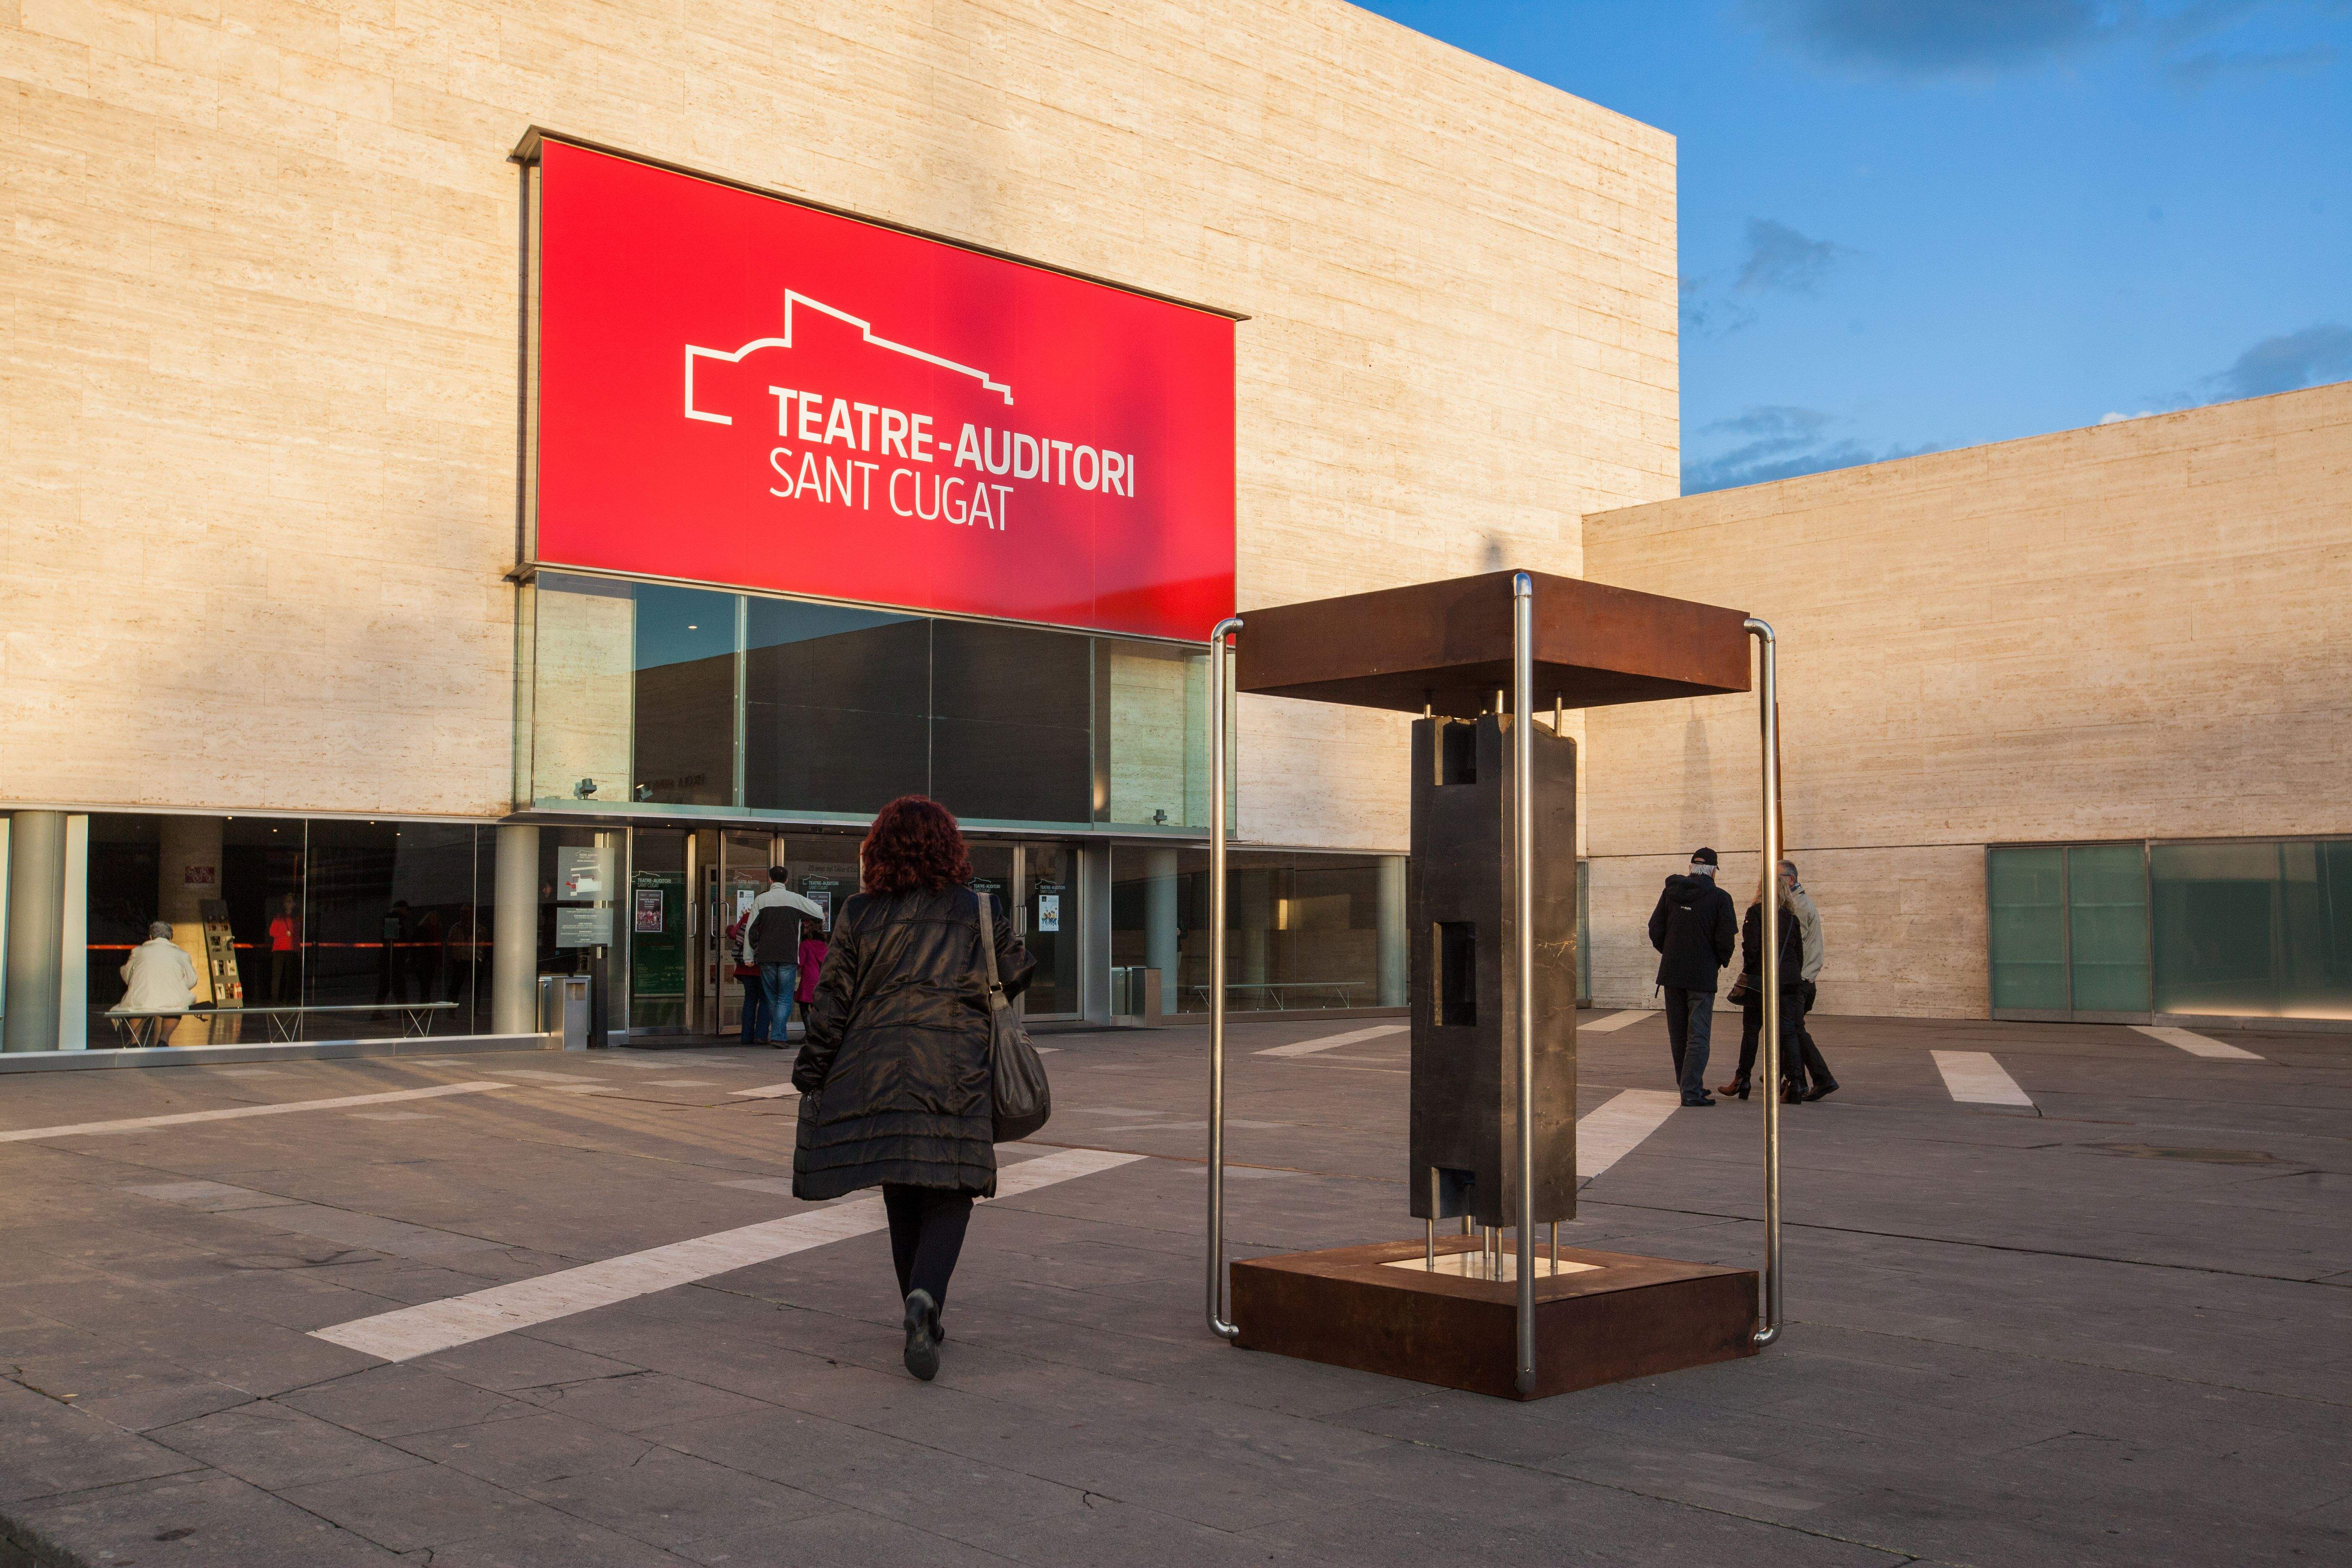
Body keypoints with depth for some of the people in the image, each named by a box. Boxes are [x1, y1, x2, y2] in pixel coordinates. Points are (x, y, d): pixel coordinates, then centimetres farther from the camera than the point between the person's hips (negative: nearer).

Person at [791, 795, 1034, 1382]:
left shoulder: (859, 915, 4)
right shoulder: (979, 912, 3)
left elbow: (833, 1001, 4)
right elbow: (1017, 976, 12)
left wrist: (811, 1073, 11)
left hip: (876, 1070, 2)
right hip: (954, 1070, -2)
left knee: (901, 1195, 15)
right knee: (949, 1195, 0)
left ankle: (923, 1317, 24)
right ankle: (925, 1298, -25)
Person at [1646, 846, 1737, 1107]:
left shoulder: (1671, 893, 3)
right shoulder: (1720, 898, -8)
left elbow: (1655, 929, 4)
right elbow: (1725, 938, -10)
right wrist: (1722, 962, 9)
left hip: (1671, 972, 4)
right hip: (1703, 975, -4)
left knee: (1678, 1034, 14)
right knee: (1698, 1034, -2)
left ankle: (1689, 1085, 24)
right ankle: (1691, 1090, -10)